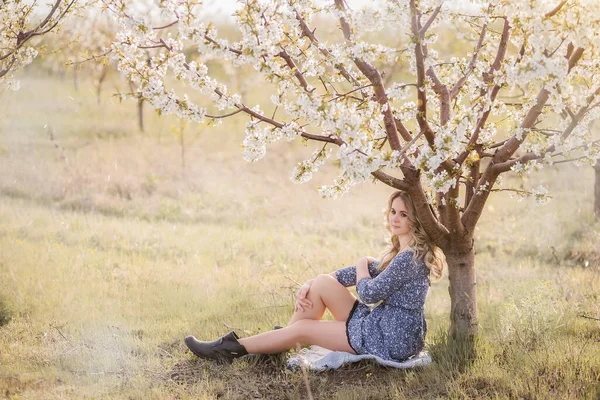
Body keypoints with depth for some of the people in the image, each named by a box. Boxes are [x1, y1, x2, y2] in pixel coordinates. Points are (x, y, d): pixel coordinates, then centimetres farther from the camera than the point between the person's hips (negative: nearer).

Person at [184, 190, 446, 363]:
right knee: (322, 283, 0)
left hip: (392, 339, -9)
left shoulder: (411, 257, -21)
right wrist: (310, 285, 1)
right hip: (381, 324, 9)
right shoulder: (400, 252, 12)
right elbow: (362, 273, 12)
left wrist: (363, 264, 1)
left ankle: (233, 348, 9)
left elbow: (369, 293, -21)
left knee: (302, 329, -4)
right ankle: (280, 343, 10)